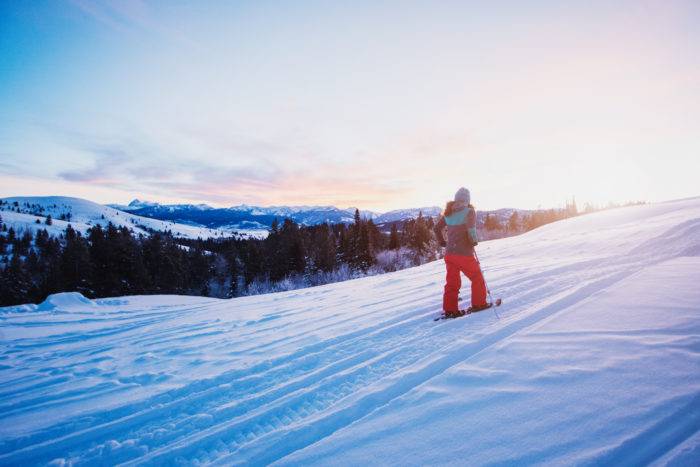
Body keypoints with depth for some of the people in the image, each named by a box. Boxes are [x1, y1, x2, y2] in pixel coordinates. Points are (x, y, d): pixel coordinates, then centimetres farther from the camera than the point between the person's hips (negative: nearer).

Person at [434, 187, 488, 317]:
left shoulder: (448, 213, 8)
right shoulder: (469, 211, -10)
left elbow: (437, 228, 13)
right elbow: (471, 229, -24)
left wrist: (442, 242, 22)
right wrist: (474, 241, -6)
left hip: (449, 253, 6)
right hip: (464, 254, -5)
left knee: (452, 282, 13)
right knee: (477, 278, 17)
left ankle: (449, 309, 13)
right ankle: (478, 304, 24)